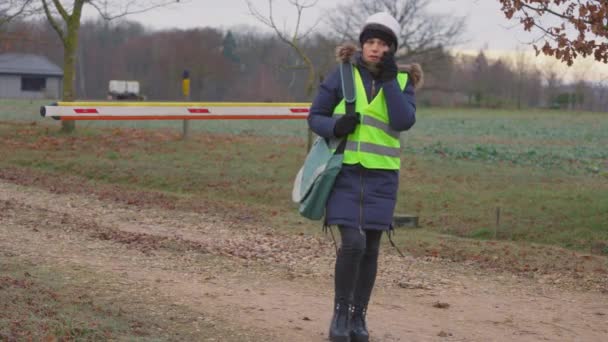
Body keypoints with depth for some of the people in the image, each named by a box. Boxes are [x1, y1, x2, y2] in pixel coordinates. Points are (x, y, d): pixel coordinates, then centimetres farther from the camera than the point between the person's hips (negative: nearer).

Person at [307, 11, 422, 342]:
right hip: (345, 172, -2)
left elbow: (404, 122, -13)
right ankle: (340, 313, 3)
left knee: (370, 247, 5)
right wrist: (335, 126, -18)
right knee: (352, 243, -14)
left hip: (380, 176, 2)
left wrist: (389, 80, -16)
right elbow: (315, 117, 3)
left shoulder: (402, 81, 3)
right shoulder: (342, 76, -1)